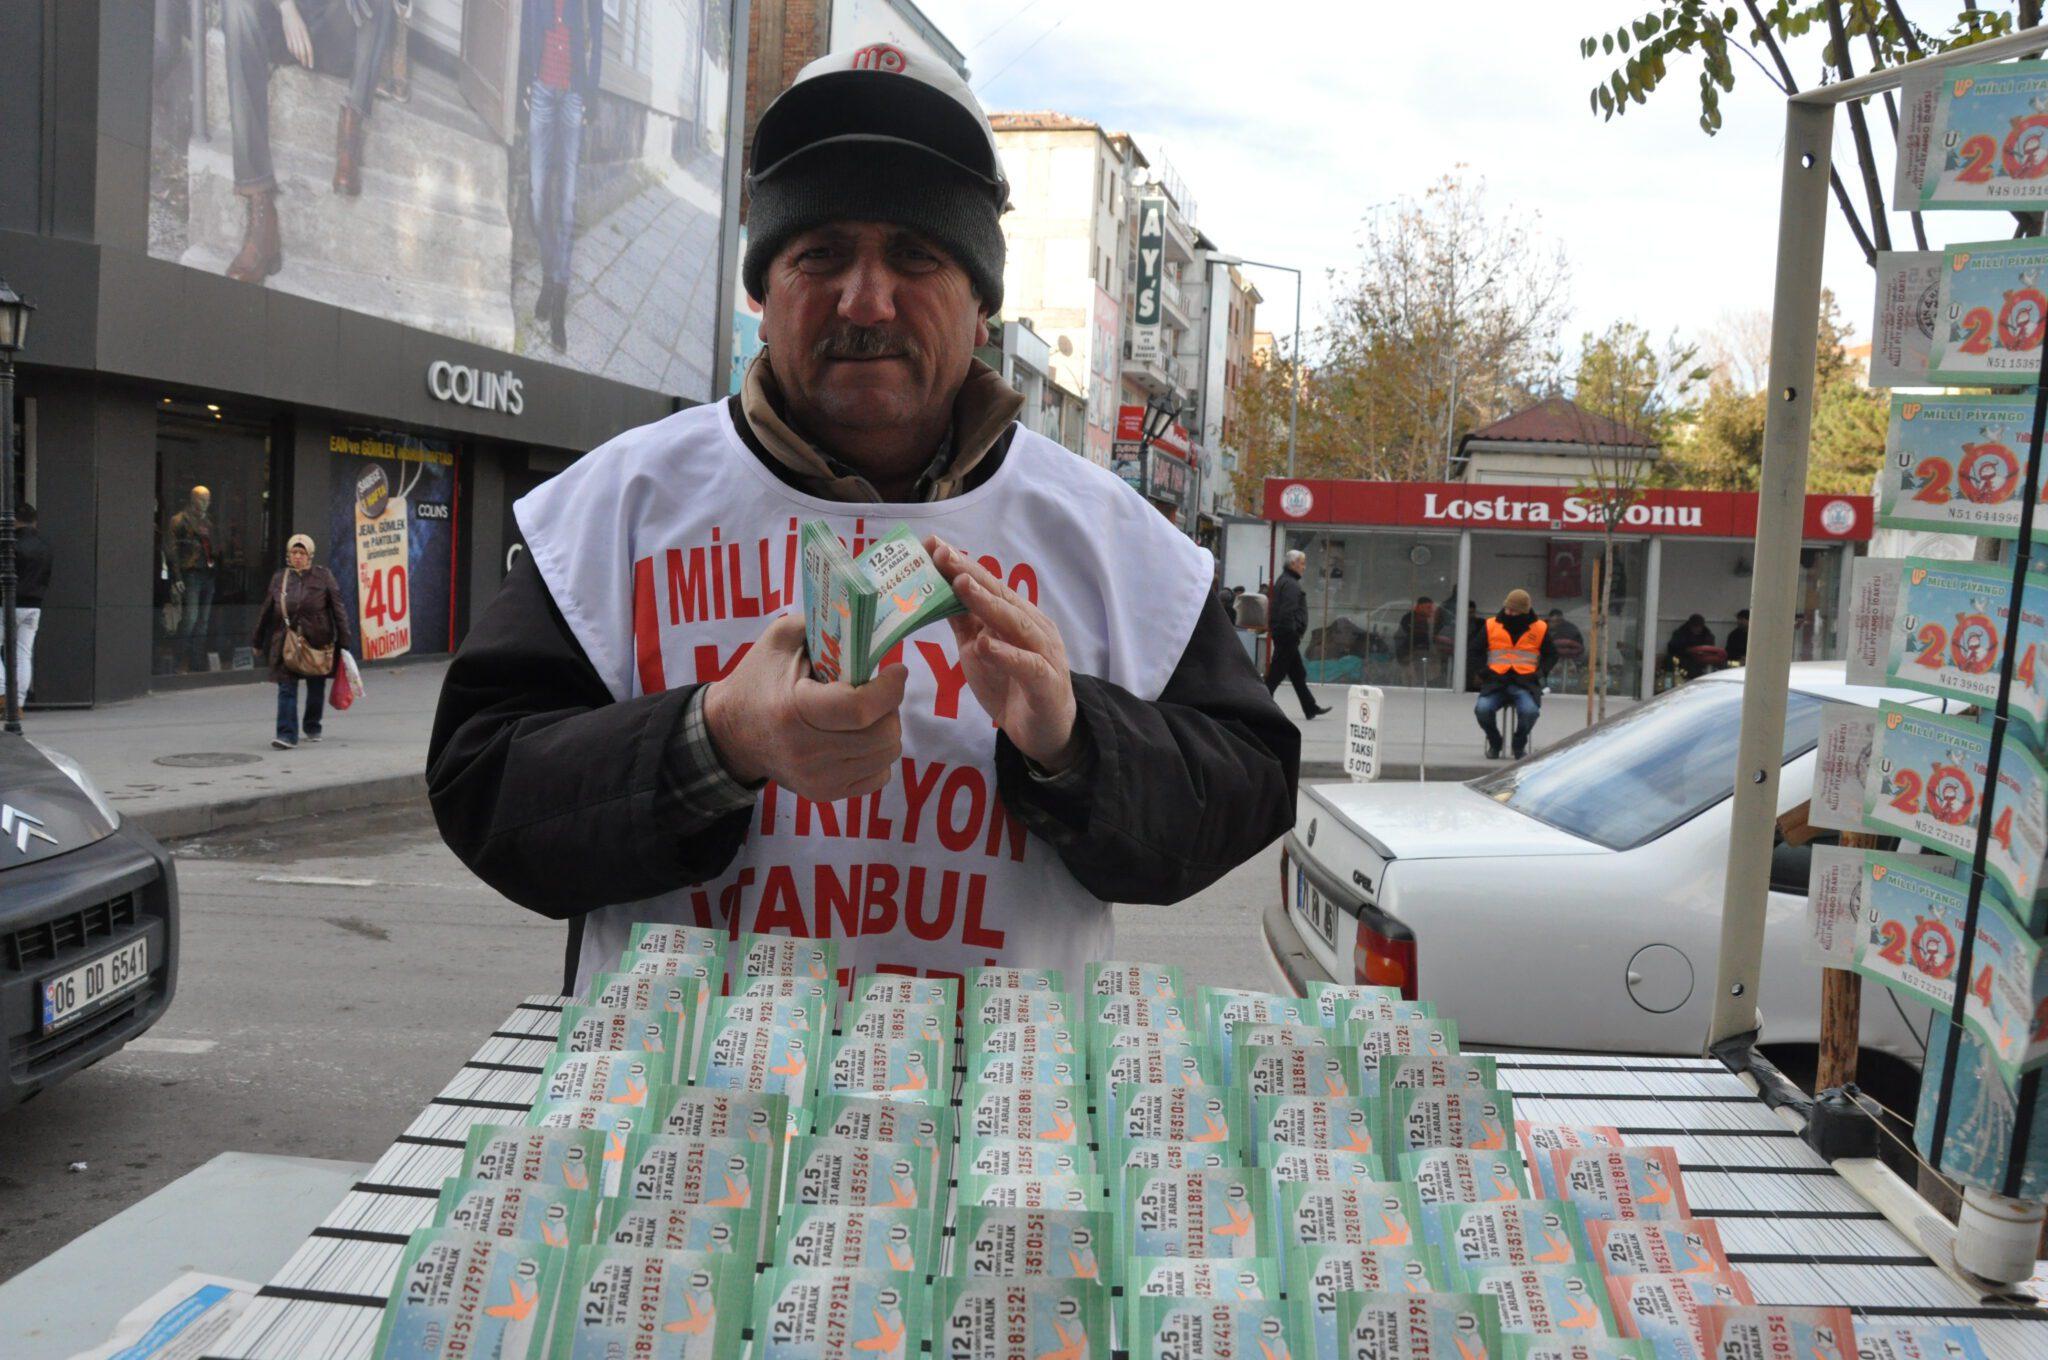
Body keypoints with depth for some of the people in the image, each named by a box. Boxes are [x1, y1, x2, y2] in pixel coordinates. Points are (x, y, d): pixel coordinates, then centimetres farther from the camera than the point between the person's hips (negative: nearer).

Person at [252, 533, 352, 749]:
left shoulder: (323, 577, 1)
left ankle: (313, 728, 29)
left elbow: (338, 609, 0)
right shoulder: (279, 579, 8)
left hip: (318, 642, -1)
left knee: (316, 688, 10)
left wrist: (344, 639, -5)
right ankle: (287, 735, -12)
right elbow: (267, 612, 15)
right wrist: (259, 642, 19)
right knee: (286, 688, -8)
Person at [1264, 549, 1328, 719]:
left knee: (1298, 673, 13)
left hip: (1282, 634, 11)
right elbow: (1288, 612, -24)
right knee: (1276, 673, -5)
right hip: (1288, 635, -11)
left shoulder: (1283, 581, 17)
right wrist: (1292, 633, -22)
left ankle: (1311, 708, 18)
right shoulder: (1290, 584, -16)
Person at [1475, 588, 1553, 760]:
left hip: (1525, 683, -1)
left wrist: (1539, 673, 3)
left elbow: (1551, 656, 18)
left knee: (1530, 711, -31)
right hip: (1495, 682, 1)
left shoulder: (1540, 628, 7)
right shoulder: (1491, 625, 7)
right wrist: (1483, 673, 4)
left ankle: (1520, 745, 2)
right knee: (1482, 709, -28)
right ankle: (1494, 743, 3)